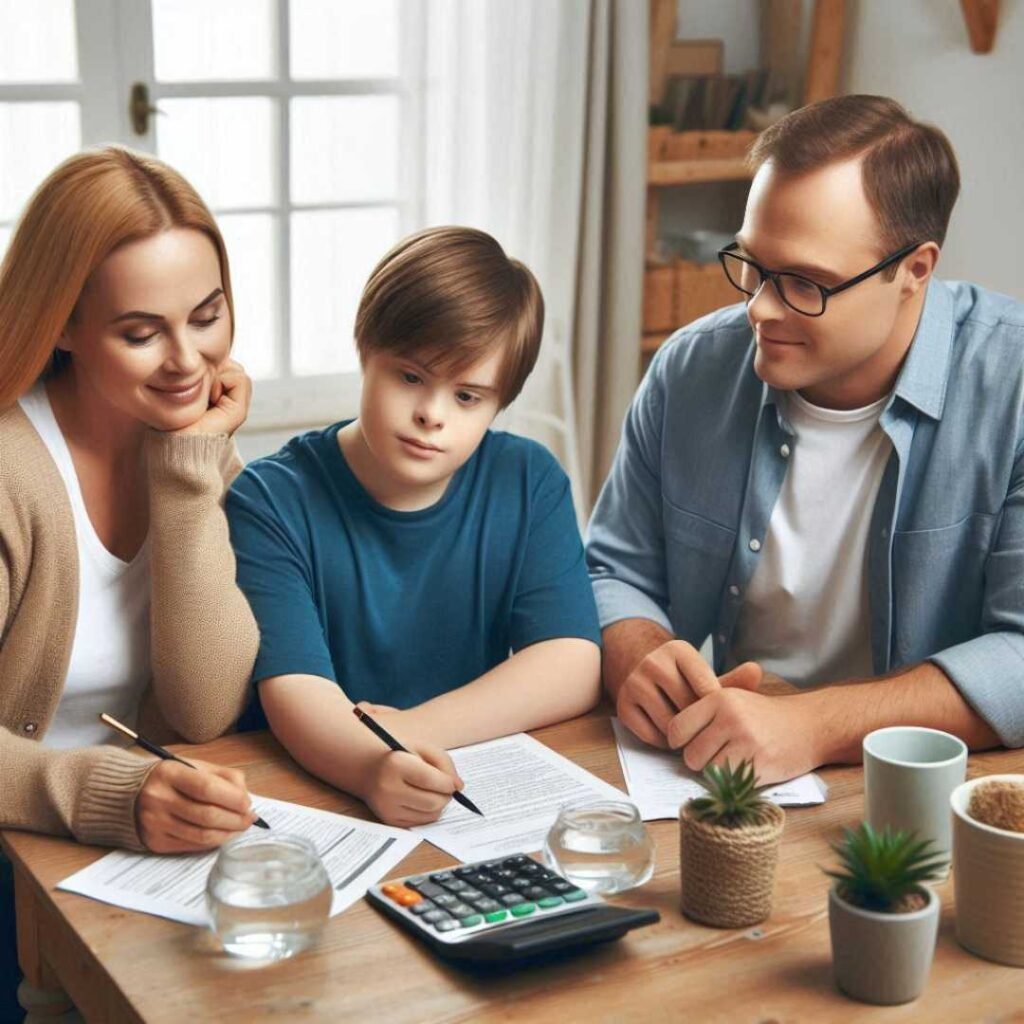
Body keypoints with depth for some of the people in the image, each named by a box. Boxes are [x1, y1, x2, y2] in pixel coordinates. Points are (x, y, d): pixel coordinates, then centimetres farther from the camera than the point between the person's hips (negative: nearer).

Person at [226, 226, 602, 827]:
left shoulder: (530, 484, 3)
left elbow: (574, 669, -6)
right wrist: (373, 767, -38)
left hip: (486, 794, 3)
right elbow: (296, 691, -17)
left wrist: (416, 729, -18)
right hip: (314, 793, -2)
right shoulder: (271, 502, -6)